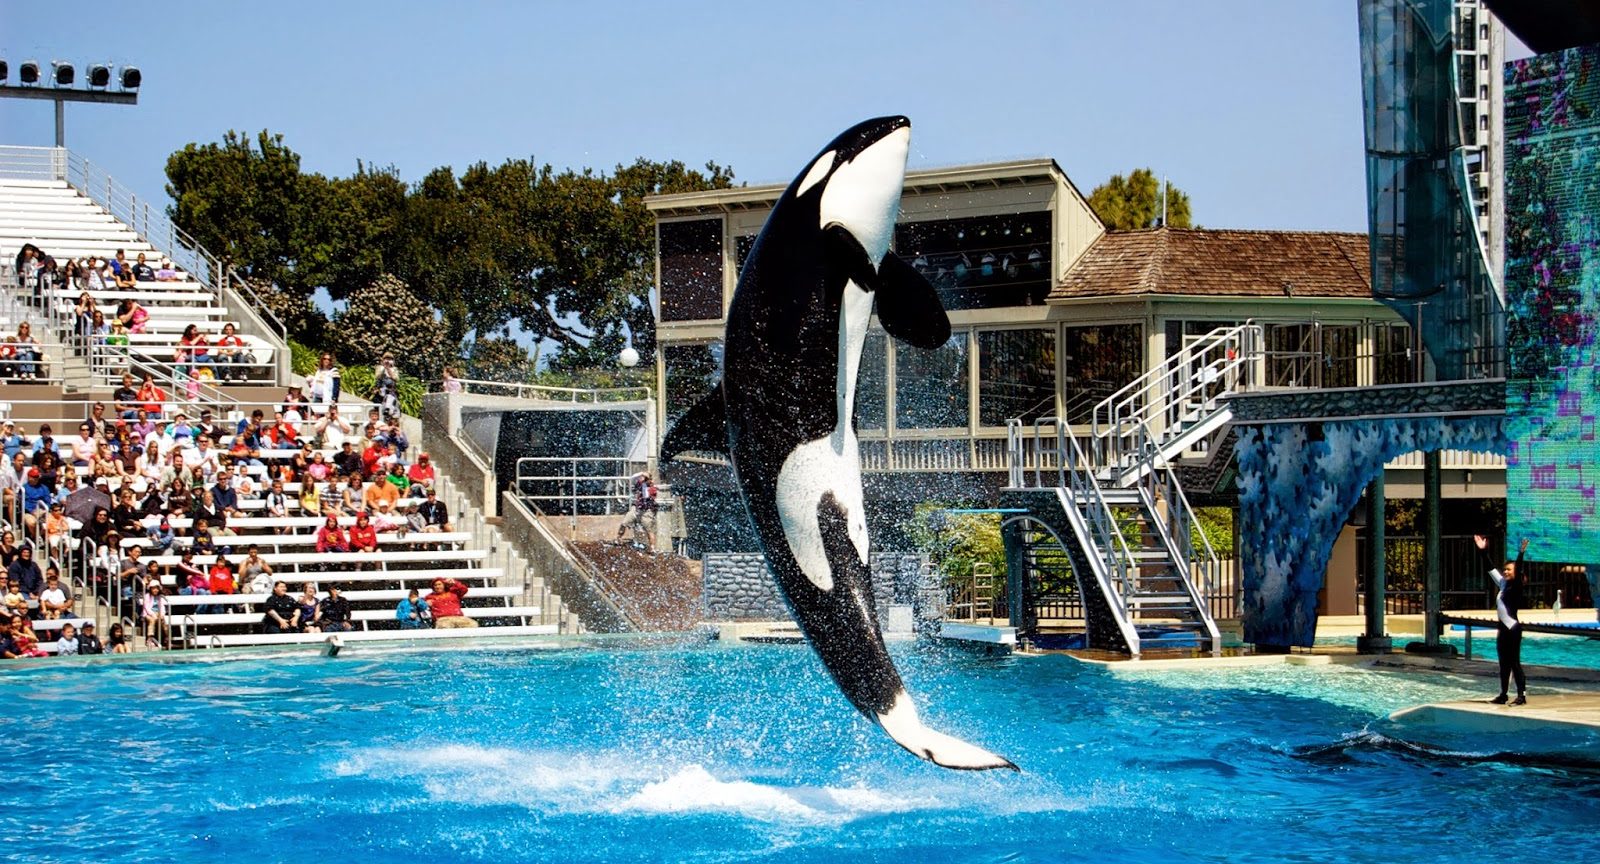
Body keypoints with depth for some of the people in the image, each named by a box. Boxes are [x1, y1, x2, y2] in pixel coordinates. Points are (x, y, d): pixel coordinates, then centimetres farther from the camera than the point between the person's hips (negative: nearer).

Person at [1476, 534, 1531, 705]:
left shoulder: (1516, 587, -8)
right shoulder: (1502, 584, 12)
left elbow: (1518, 572, -25)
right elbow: (1491, 569, 19)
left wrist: (1521, 554, -36)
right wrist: (1483, 552, 18)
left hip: (1513, 629, -8)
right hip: (1502, 628, 8)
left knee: (1514, 662, -8)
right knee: (1504, 664, 11)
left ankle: (1522, 695, -6)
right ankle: (1503, 695, 15)